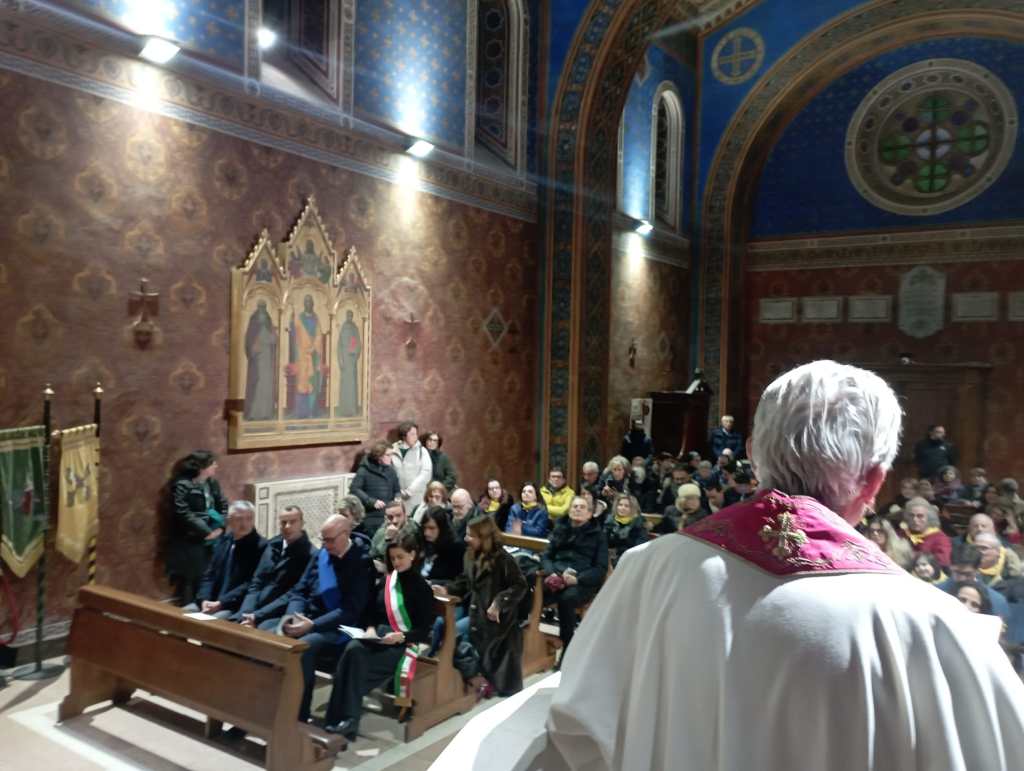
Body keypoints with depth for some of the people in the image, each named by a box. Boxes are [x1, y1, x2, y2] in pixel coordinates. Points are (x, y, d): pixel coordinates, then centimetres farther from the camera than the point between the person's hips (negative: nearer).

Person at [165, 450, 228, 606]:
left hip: (210, 542, 6)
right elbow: (183, 514, -18)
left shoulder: (212, 483, 9)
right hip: (189, 544, -6)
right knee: (189, 584, -1)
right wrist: (207, 532, -17)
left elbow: (224, 506, 11)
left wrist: (220, 528, -5)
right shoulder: (182, 486, -12)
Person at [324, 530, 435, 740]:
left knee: (356, 659, -30)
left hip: (407, 642, -5)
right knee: (352, 649, -30)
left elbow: (424, 630, -7)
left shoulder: (421, 587, -5)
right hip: (381, 636, 5)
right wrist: (371, 628, -4)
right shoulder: (388, 580, 12)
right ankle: (340, 716, -31)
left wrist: (401, 637, -23)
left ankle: (349, 720, -25)